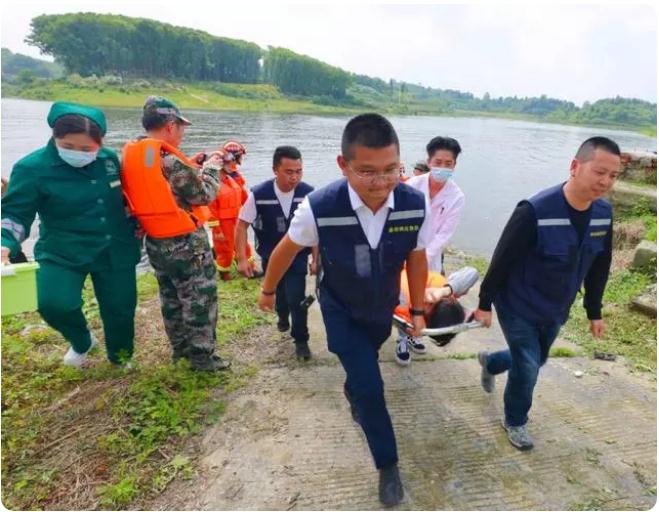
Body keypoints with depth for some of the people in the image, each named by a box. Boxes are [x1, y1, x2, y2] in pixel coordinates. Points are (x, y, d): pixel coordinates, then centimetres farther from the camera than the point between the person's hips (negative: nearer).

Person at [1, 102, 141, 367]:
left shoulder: (109, 159, -3)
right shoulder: (32, 168, -14)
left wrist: (135, 225, 9)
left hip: (115, 251, 3)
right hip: (62, 252, -3)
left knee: (120, 309, 12)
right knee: (53, 303, -26)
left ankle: (120, 359, 43)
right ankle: (81, 342, 11)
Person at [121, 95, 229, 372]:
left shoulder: (131, 155, 3)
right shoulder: (169, 158, -22)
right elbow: (204, 194, -15)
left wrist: (190, 164, 10)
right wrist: (212, 167, 0)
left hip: (156, 242, 8)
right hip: (186, 243, -8)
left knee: (171, 297, 21)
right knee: (200, 299, 6)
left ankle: (180, 346, 36)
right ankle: (202, 355, 17)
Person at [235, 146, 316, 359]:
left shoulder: (308, 193, -21)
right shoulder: (258, 194, -22)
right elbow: (242, 225, -11)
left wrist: (315, 259, -8)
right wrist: (242, 258, -13)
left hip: (298, 256, -1)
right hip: (270, 257, 2)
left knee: (297, 298, -9)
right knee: (280, 291, 23)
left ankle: (301, 340, 13)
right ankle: (282, 316, 56)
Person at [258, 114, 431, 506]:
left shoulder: (415, 205, -28)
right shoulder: (319, 208, -35)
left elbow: (416, 259, -9)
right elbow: (287, 250, -13)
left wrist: (417, 309, 3)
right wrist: (268, 290, 3)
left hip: (382, 308, 3)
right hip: (341, 310, -3)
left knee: (363, 369, 28)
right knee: (371, 386, -6)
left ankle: (352, 392, 65)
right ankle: (388, 465, 20)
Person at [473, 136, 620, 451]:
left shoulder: (603, 214, -7)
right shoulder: (535, 211, -29)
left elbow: (599, 267, 6)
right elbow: (502, 260, -21)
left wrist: (594, 312, 12)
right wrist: (485, 303, -13)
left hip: (556, 312, 7)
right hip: (518, 309, -7)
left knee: (535, 361, 22)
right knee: (527, 369, 1)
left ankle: (489, 362, 53)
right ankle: (515, 422, 30)